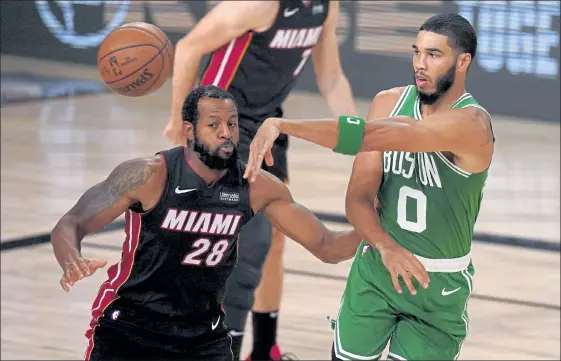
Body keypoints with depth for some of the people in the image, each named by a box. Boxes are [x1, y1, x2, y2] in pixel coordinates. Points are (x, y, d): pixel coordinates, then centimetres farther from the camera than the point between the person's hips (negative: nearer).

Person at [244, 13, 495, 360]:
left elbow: (373, 135, -37)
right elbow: (359, 195, -7)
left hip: (440, 284, -4)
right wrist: (385, 245, -28)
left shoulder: (472, 123, -24)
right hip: (376, 267, 4)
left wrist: (281, 124, -43)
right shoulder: (389, 103, -5)